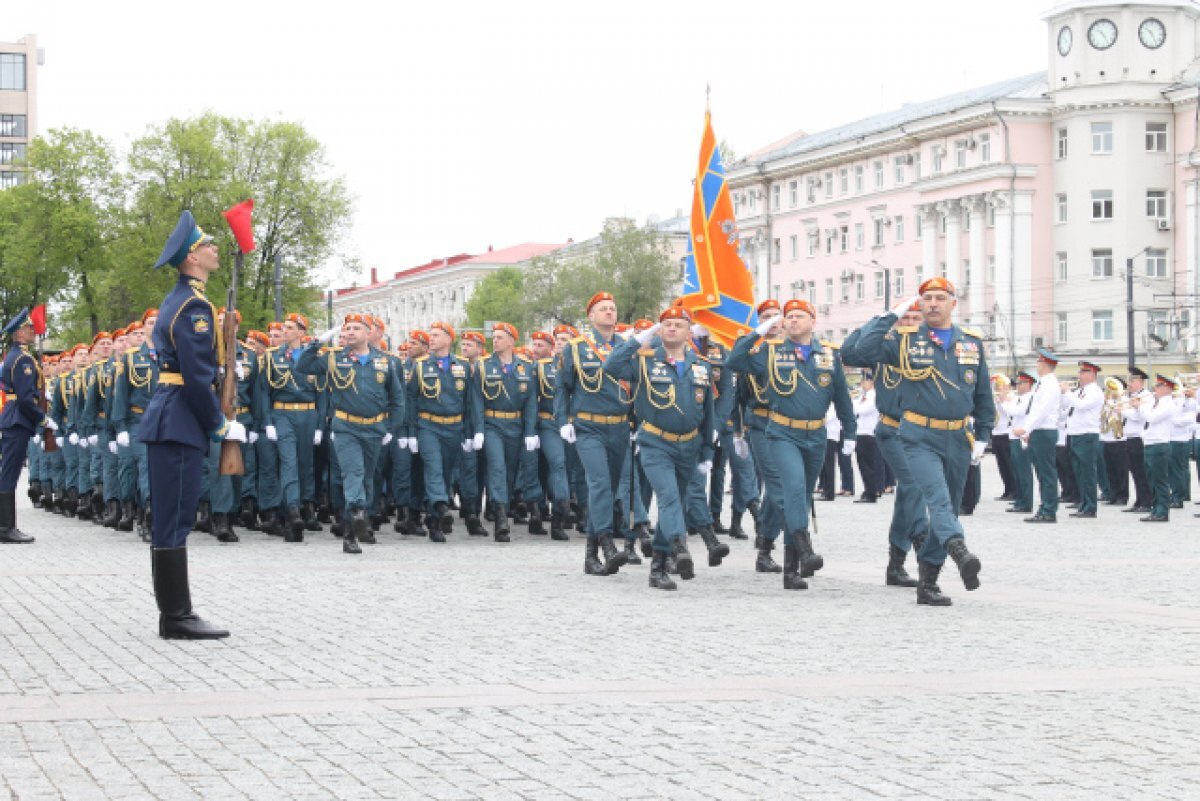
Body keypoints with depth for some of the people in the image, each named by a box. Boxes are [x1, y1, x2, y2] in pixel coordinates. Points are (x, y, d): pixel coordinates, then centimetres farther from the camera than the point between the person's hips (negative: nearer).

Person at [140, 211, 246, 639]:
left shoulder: (176, 300, 17)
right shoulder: (194, 306, -14)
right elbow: (197, 376, -19)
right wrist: (221, 426, -10)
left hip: (166, 420, 10)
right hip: (180, 423, -10)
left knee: (171, 520, 11)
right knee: (174, 521, -8)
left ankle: (174, 614, 15)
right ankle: (177, 617, -6)